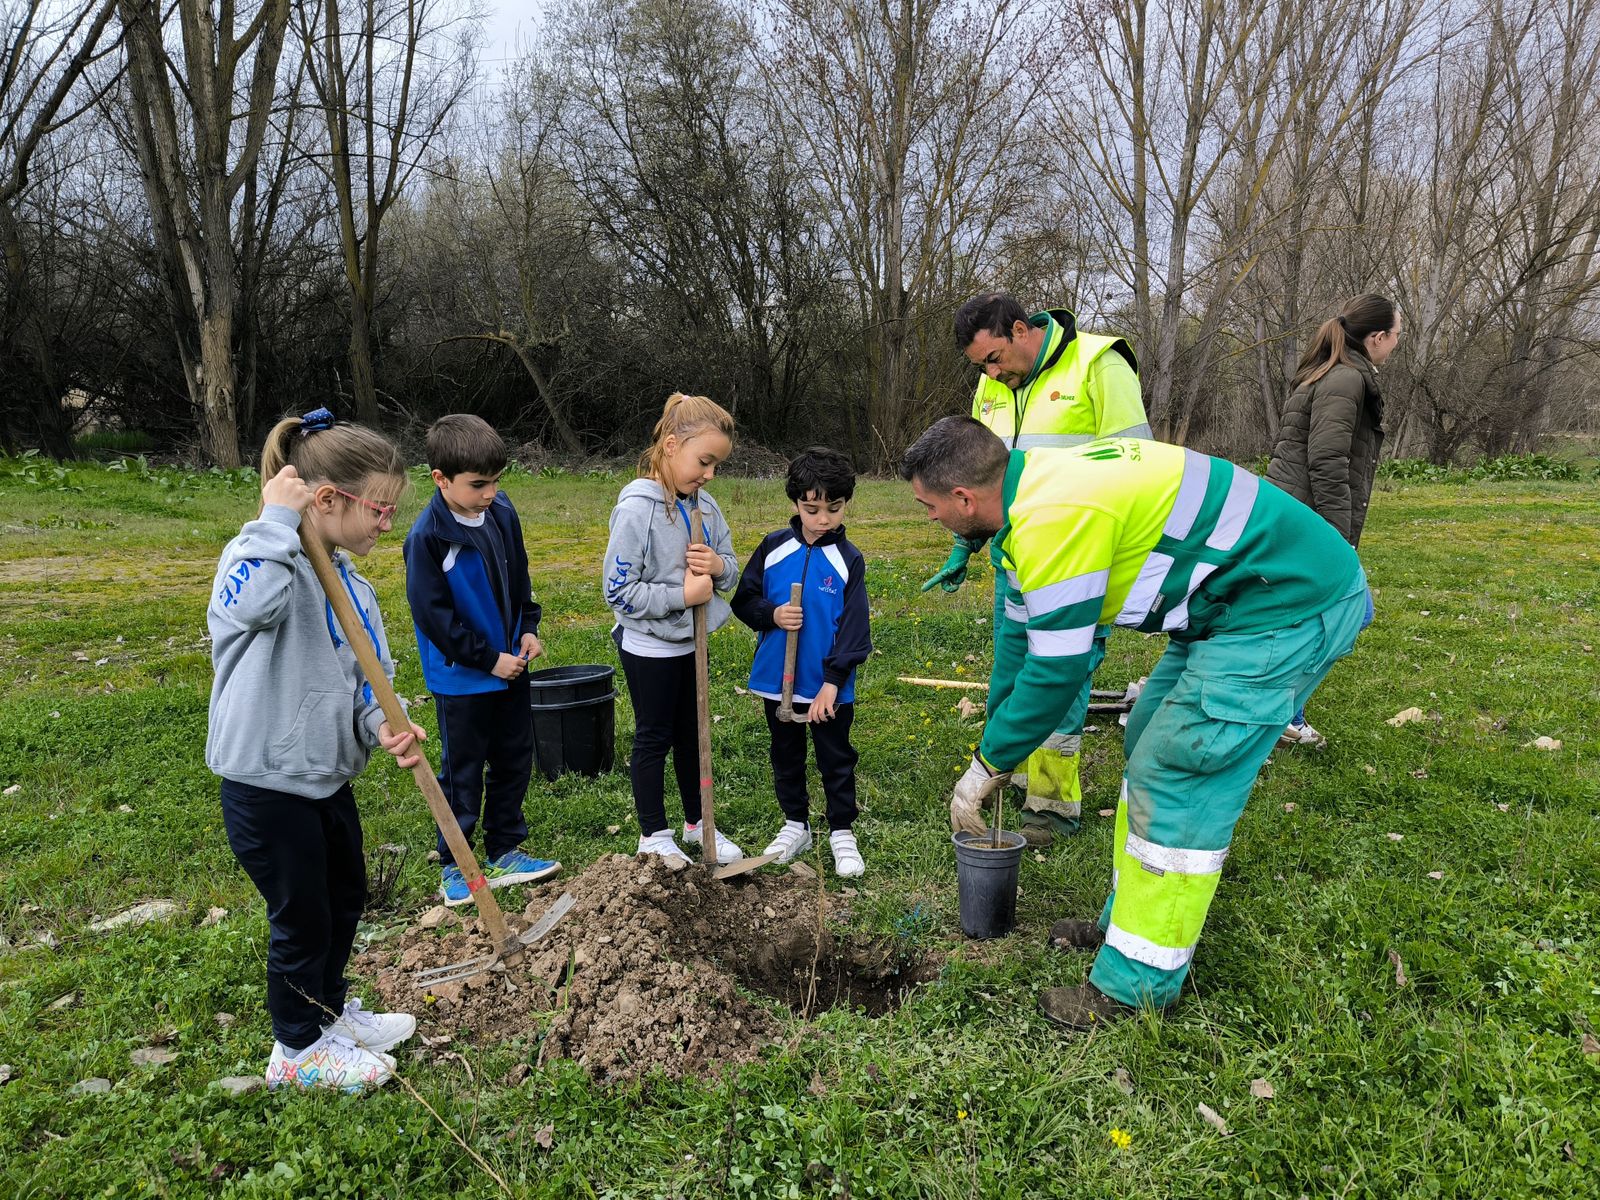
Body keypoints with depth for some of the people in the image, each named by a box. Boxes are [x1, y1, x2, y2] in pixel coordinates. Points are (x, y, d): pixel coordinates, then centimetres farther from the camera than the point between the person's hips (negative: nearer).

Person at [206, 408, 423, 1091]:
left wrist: (383, 727, -12)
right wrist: (277, 519, -35)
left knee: (345, 898, 24)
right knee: (302, 919, 9)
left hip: (330, 778, 9)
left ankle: (330, 1013, 48)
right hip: (267, 788, -8)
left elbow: (368, 675, 8)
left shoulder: (348, 580, 4)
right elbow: (247, 604, -47)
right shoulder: (261, 558, -21)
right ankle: (297, 1050, 33)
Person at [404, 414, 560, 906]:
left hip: (510, 667, 7)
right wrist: (488, 659, -17)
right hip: (461, 678, -7)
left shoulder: (501, 511, -2)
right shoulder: (428, 536, -21)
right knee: (462, 774, 7)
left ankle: (504, 852, 32)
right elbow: (433, 615, -19)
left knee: (514, 762, 16)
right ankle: (453, 865, 25)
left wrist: (528, 628, 2)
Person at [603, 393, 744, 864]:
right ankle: (654, 835, 26)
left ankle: (697, 823, 36)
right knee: (654, 738, 9)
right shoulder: (637, 508, -22)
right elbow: (618, 590, -22)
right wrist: (683, 596, -24)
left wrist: (719, 566, -18)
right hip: (649, 646, -7)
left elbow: (731, 572, 5)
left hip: (689, 642, 7)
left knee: (691, 734, 19)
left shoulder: (704, 505, -2)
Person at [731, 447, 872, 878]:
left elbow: (853, 627, -11)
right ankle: (795, 824, 36)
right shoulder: (773, 547, -3)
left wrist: (832, 681, -17)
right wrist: (772, 615, -17)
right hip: (776, 680, 3)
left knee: (837, 760, 10)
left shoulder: (849, 560, -9)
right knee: (786, 757, 18)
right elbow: (743, 598, 3)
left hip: (828, 685, -3)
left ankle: (841, 833, 26)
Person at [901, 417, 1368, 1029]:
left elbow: (1056, 671, -21)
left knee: (1176, 776, -7)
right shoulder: (1032, 486, 6)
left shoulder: (1053, 517, -26)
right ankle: (1127, 919, 31)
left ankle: (1138, 983, 7)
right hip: (1238, 596, 10)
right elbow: (1021, 631, 16)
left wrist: (987, 765, -6)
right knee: (1150, 741, 17)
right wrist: (994, 742, 23)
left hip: (1290, 604, -10)